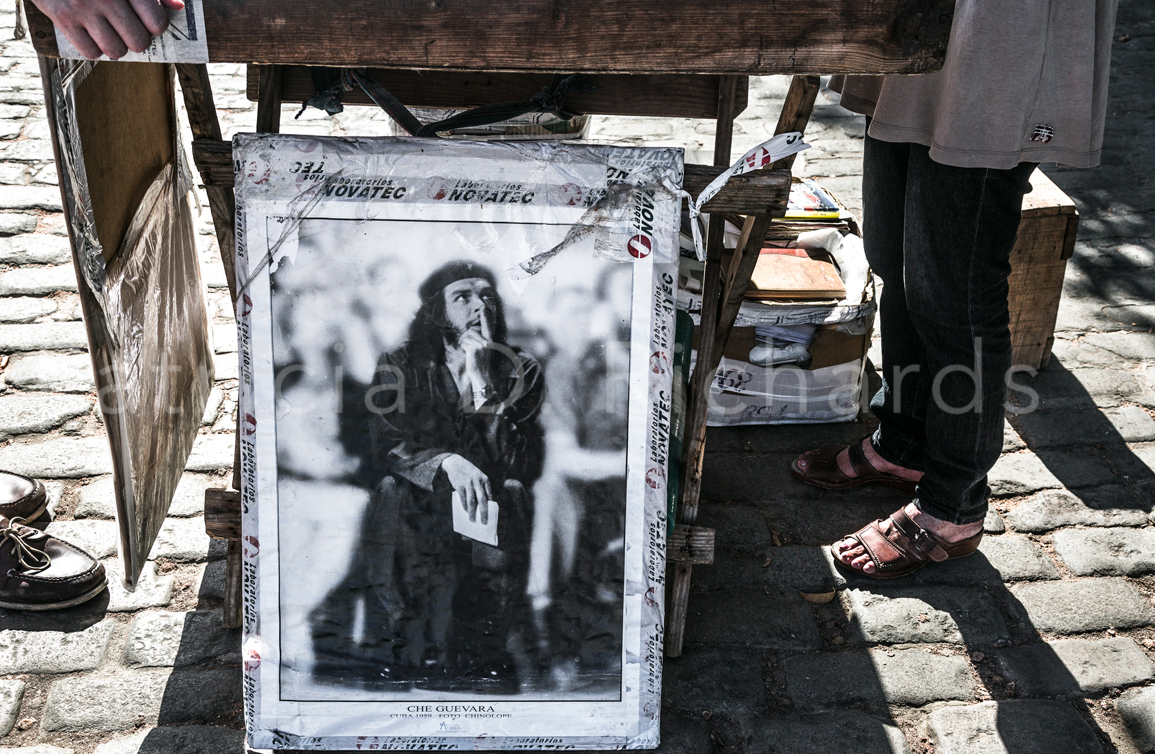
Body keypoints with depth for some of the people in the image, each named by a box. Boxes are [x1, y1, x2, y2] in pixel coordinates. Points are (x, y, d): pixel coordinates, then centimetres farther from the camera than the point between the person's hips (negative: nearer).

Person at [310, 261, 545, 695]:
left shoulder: (520, 372, 2)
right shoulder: (400, 368, 2)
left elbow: (517, 466, -11)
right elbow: (385, 448, -12)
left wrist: (481, 379, -18)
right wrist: (446, 463, -32)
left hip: (491, 523, 0)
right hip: (415, 521, 0)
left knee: (511, 493, -30)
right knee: (393, 488, -29)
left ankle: (482, 654, -28)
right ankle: (387, 648, -29)